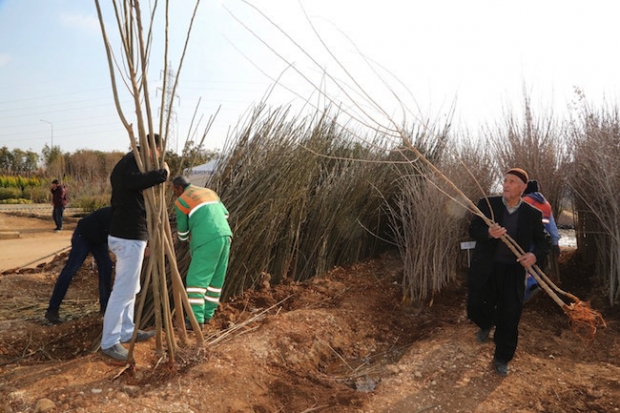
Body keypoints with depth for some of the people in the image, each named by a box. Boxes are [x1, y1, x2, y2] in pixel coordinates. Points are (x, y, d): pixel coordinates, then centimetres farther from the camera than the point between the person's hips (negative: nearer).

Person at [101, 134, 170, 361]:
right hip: (128, 237, -11)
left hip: (125, 234, 11)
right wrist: (162, 173, -25)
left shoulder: (127, 161, 19)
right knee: (123, 291, -2)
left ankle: (127, 331, 31)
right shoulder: (134, 160, -13)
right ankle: (109, 342, 9)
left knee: (129, 288, 19)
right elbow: (131, 181, -36)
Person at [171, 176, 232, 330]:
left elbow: (182, 231, 16)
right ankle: (207, 314, 20)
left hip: (207, 241, -7)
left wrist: (184, 238, 39)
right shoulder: (210, 192, 25)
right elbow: (225, 215, 27)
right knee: (216, 278, 13)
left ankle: (196, 319, -7)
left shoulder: (181, 201, 7)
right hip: (225, 236, 7)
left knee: (195, 279, -3)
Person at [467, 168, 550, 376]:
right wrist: (488, 233, -28)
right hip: (485, 268, 0)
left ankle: (502, 358, 26)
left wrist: (535, 255, -16)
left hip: (513, 271, 0)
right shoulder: (487, 204, -3)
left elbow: (543, 241, 6)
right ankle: (486, 324, 44)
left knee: (509, 317, 5)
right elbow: (473, 229, -6)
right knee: (477, 307, 6)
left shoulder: (533, 214, 0)